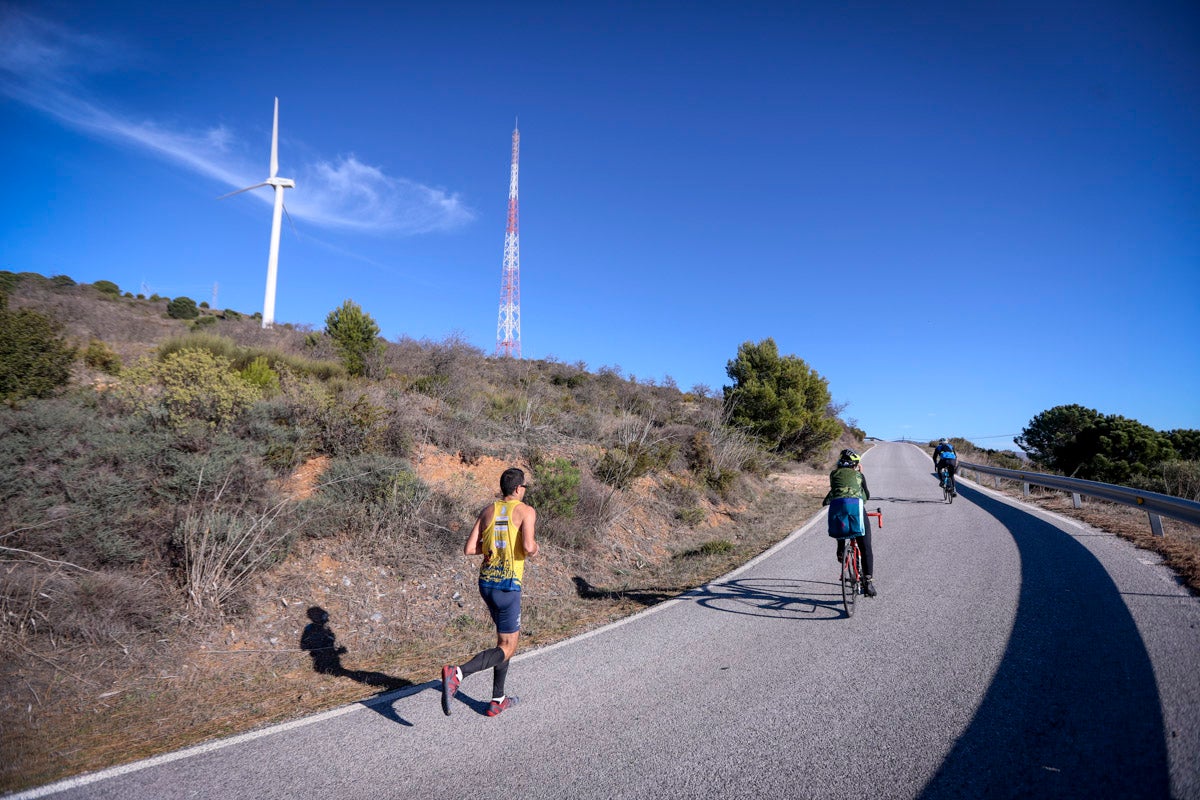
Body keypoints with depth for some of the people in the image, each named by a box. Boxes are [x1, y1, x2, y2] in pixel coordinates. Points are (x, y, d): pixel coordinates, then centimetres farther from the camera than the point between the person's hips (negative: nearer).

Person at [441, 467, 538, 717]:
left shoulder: (487, 511, 9)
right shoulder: (526, 511, -8)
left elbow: (468, 549, 4)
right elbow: (528, 548, -22)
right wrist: (535, 548, 0)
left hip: (486, 582, 7)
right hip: (508, 586, -7)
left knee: (510, 636, 24)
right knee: (506, 649, 1)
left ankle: (498, 700, 26)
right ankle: (457, 673, -21)